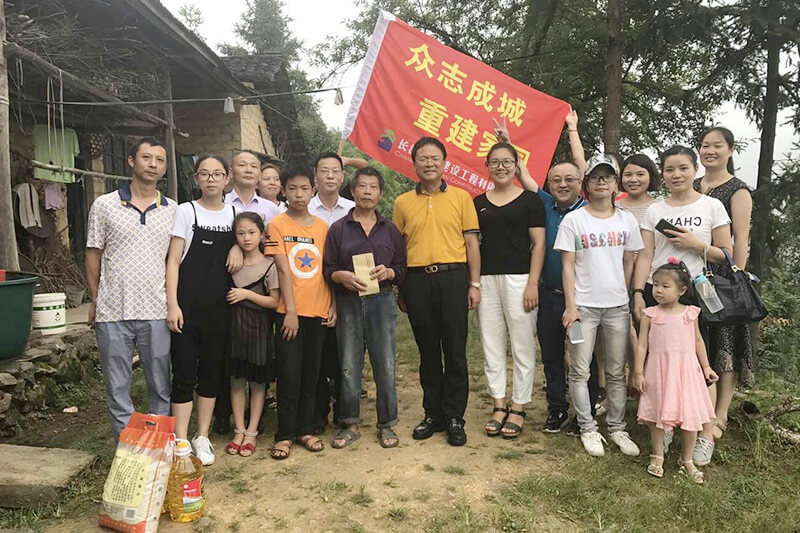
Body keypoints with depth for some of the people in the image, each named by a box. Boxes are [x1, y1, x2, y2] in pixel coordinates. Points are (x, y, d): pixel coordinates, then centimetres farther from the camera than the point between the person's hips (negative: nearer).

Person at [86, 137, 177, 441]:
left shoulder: (173, 211, 5)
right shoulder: (104, 205, 1)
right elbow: (93, 255, 6)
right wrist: (95, 301, 4)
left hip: (156, 312, 1)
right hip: (113, 313, -1)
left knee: (161, 387, 10)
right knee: (117, 388, 9)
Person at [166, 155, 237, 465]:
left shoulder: (235, 213, 7)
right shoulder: (186, 211, 0)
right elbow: (173, 261, -4)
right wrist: (172, 305, -11)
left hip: (219, 308, 3)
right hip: (188, 307, -3)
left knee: (212, 372, 9)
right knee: (184, 373, -1)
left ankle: (202, 438, 21)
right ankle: (181, 441, 9)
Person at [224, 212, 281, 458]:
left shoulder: (269, 265, -5)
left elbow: (274, 301, -7)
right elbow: (225, 292, 17)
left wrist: (247, 294, -14)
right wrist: (229, 297, -3)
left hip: (259, 327, -3)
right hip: (235, 325, 3)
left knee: (258, 381, 4)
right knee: (237, 379, 7)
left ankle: (251, 433, 14)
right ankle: (239, 431, 18)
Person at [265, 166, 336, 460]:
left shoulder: (322, 226, 9)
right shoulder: (277, 225, -2)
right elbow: (283, 270, -8)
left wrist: (333, 306, 4)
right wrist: (291, 311, -12)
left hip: (318, 311, 4)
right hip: (289, 312, -4)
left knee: (311, 374, 10)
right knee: (289, 375, -1)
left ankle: (305, 429, 23)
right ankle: (284, 435, 12)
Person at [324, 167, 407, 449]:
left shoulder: (390, 230, 10)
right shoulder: (338, 229, 6)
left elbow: (402, 269, 10)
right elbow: (328, 269, 4)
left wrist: (388, 272, -11)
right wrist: (344, 276, -16)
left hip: (381, 301, 1)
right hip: (348, 302, 0)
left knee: (385, 364, 2)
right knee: (348, 365, 4)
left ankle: (386, 425, 17)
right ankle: (350, 424, 19)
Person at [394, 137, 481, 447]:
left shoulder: (461, 197, 6)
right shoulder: (403, 203, 10)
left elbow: (471, 243, 4)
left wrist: (474, 284, -1)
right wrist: (398, 288, 6)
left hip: (453, 278, -1)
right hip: (417, 281, 2)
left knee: (455, 351, 2)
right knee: (428, 351, 10)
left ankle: (455, 418, 14)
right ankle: (433, 414, 22)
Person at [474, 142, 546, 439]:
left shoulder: (530, 200, 3)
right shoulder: (478, 203, 13)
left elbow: (539, 244, -2)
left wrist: (533, 283, -10)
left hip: (519, 279, -4)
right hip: (486, 280, 4)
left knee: (522, 346, 1)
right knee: (491, 346, 8)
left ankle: (518, 409, 13)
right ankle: (499, 406, 19)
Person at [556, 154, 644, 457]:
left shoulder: (626, 221, 6)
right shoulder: (574, 220, -2)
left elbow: (629, 264, 11)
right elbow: (568, 266, -4)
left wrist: (625, 297, 6)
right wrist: (570, 306, -9)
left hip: (617, 306, 3)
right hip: (584, 305, -2)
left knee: (616, 372, 10)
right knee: (580, 370, 1)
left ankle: (616, 427, 23)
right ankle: (588, 429, 15)